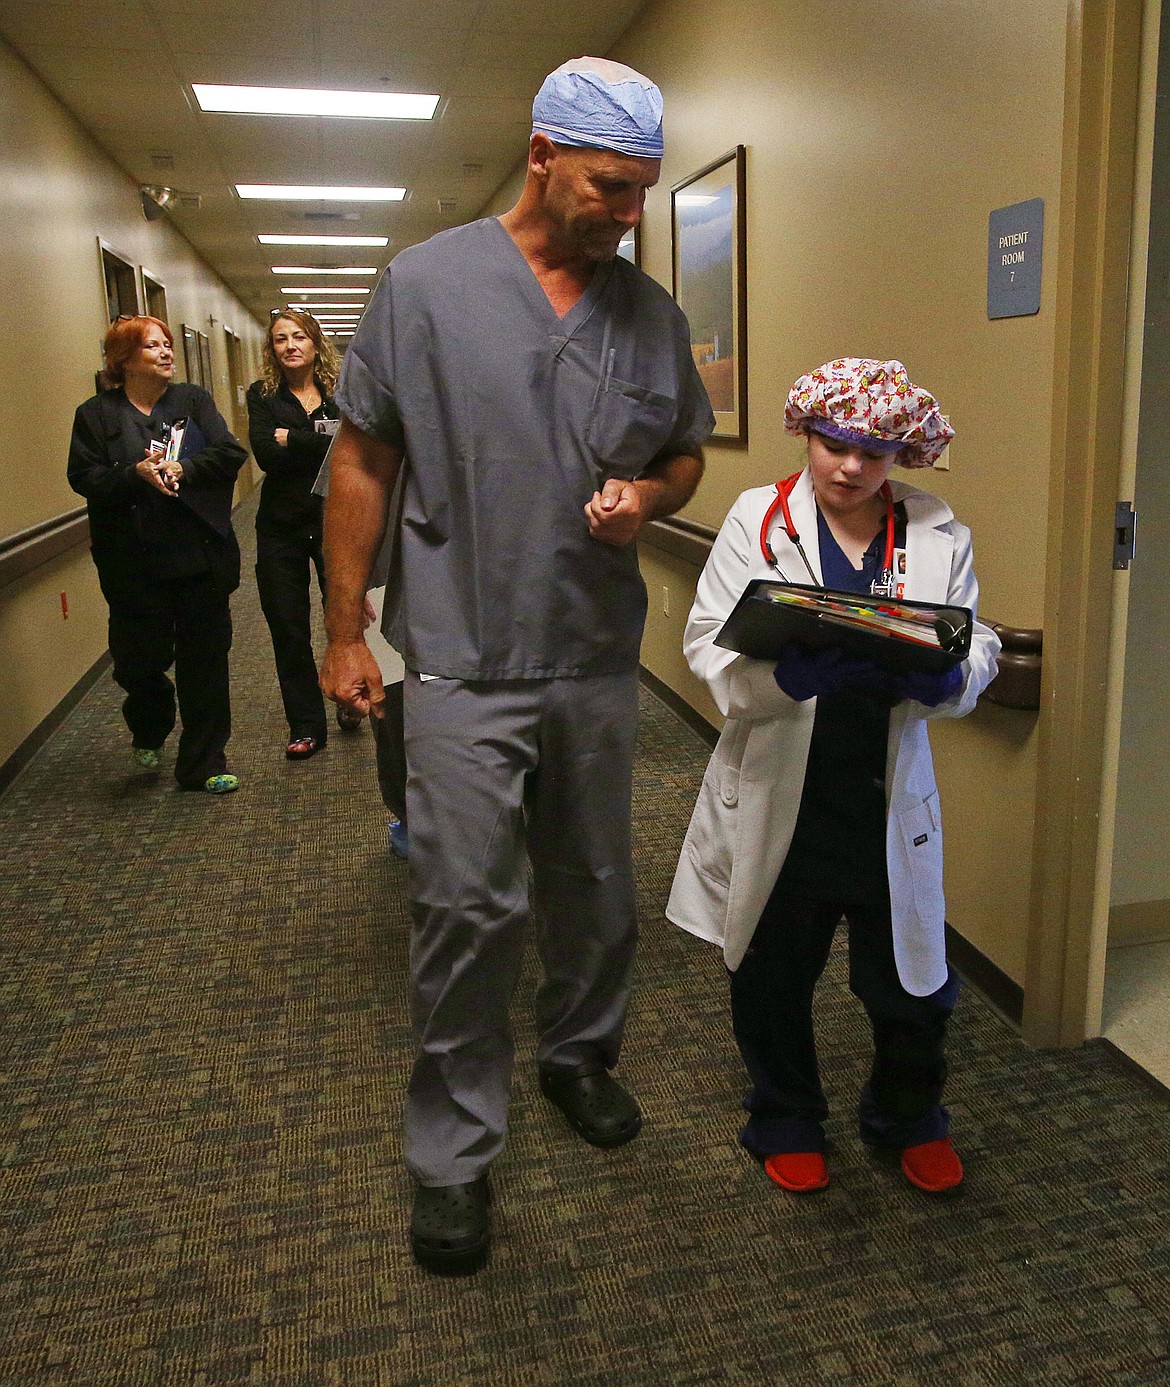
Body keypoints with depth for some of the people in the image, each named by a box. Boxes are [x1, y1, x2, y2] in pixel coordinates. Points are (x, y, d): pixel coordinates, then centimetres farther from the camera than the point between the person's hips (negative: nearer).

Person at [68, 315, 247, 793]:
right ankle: (149, 731, 38)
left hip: (200, 553, 1)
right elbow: (84, 478, -4)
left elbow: (230, 454, -3)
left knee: (204, 657, 3)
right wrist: (135, 474, -20)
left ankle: (204, 764, 14)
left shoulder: (193, 400, 9)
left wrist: (183, 470, -18)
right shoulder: (96, 414, 5)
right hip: (134, 562, -1)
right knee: (139, 659, 4)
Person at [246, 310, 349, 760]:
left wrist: (293, 439, -12)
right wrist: (321, 443, -13)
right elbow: (264, 452, -12)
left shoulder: (340, 391, 2)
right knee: (288, 630, 5)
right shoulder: (262, 395, 4)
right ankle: (306, 727, 18)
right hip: (282, 525, 1)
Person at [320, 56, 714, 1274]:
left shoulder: (650, 312, 7)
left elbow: (686, 454, 17)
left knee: (593, 889, 16)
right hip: (465, 660, -4)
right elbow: (363, 464, -1)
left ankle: (579, 1058, 41)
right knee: (467, 909, -1)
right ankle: (452, 1151, 18)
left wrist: (647, 495, -8)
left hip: (598, 659, 4)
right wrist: (343, 632, -3)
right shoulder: (426, 283, -4)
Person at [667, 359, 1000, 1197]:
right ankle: (786, 1122, 41)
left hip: (890, 800, 1)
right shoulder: (759, 519, -1)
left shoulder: (939, 537, 4)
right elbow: (712, 646, -9)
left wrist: (940, 677, -23)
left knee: (911, 978, 11)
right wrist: (790, 673, -28)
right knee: (774, 972, 14)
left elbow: (978, 658, 0)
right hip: (779, 794, -1)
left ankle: (909, 1118, 42)